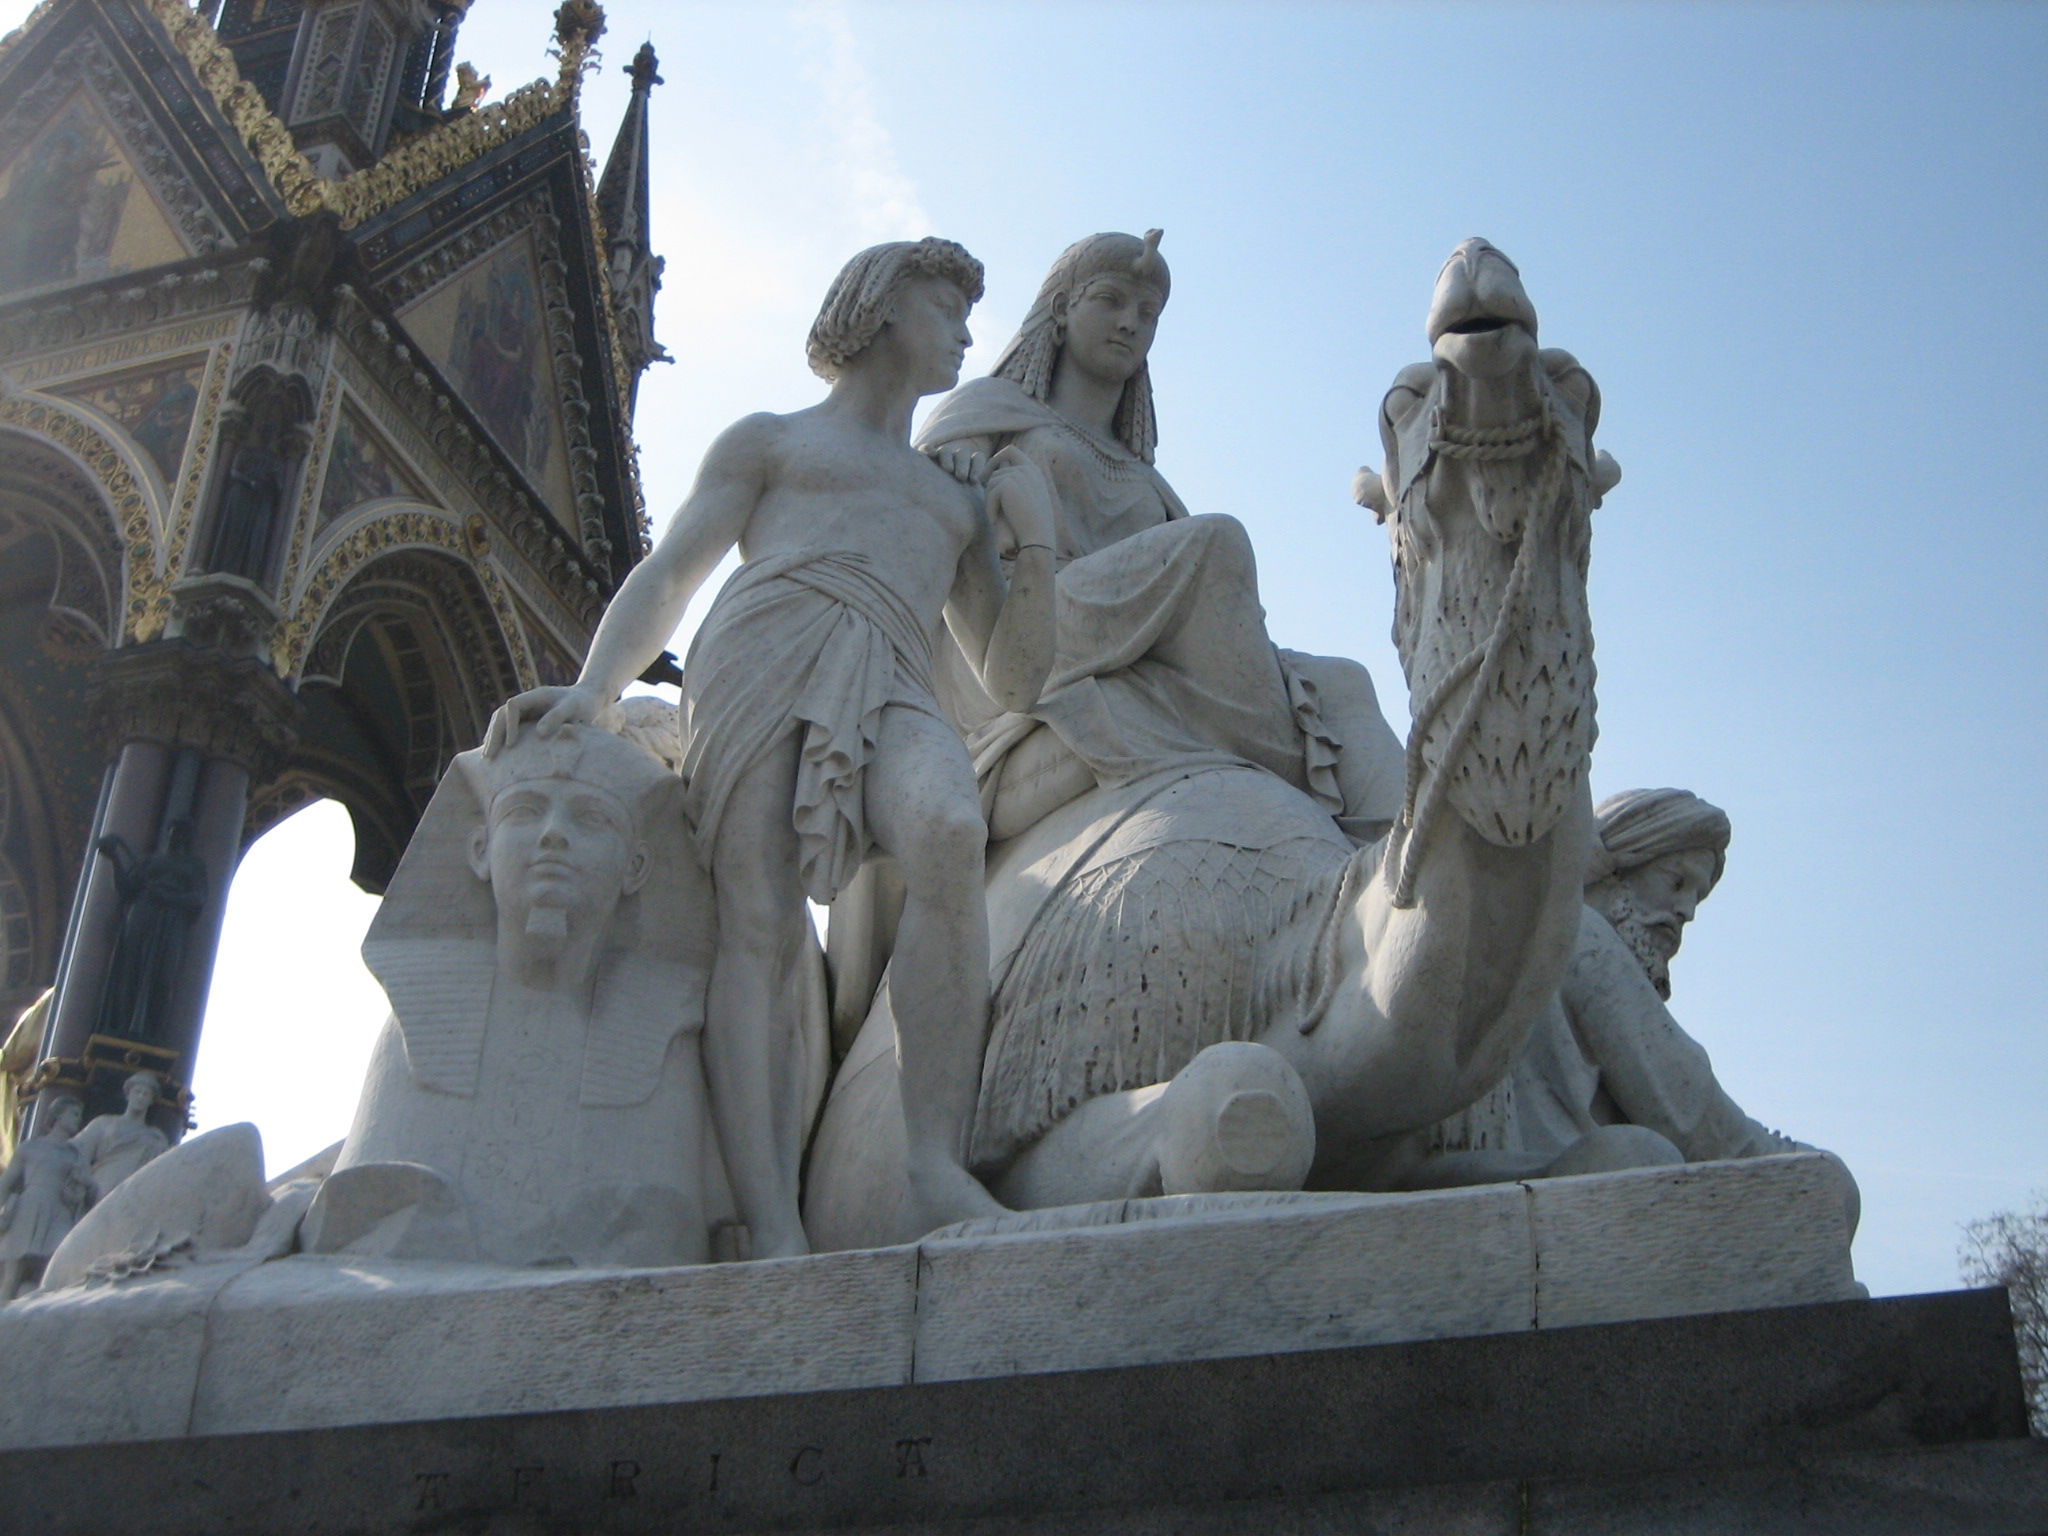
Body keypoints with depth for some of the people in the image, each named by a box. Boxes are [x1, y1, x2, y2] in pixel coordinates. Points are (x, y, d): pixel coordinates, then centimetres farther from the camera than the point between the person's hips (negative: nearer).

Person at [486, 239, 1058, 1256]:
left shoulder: (958, 503, 39)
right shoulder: (768, 442, 29)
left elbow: (1014, 682, 29)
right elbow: (668, 575, 14)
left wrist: (1036, 540, 16)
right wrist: (593, 687, -5)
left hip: (891, 696, 2)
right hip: (763, 660, -2)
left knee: (951, 832, -33)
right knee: (757, 926, -23)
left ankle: (937, 1167, -39)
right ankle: (772, 1230, -34)